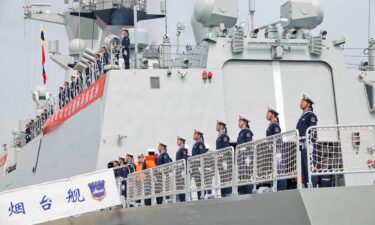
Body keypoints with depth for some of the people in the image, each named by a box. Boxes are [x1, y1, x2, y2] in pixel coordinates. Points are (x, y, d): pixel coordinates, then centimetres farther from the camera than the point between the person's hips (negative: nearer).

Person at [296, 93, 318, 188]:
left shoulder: (311, 115, -3)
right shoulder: (302, 117, 23)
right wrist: (298, 145, 17)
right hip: (301, 147, 9)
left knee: (309, 167, -12)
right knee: (303, 169, 5)